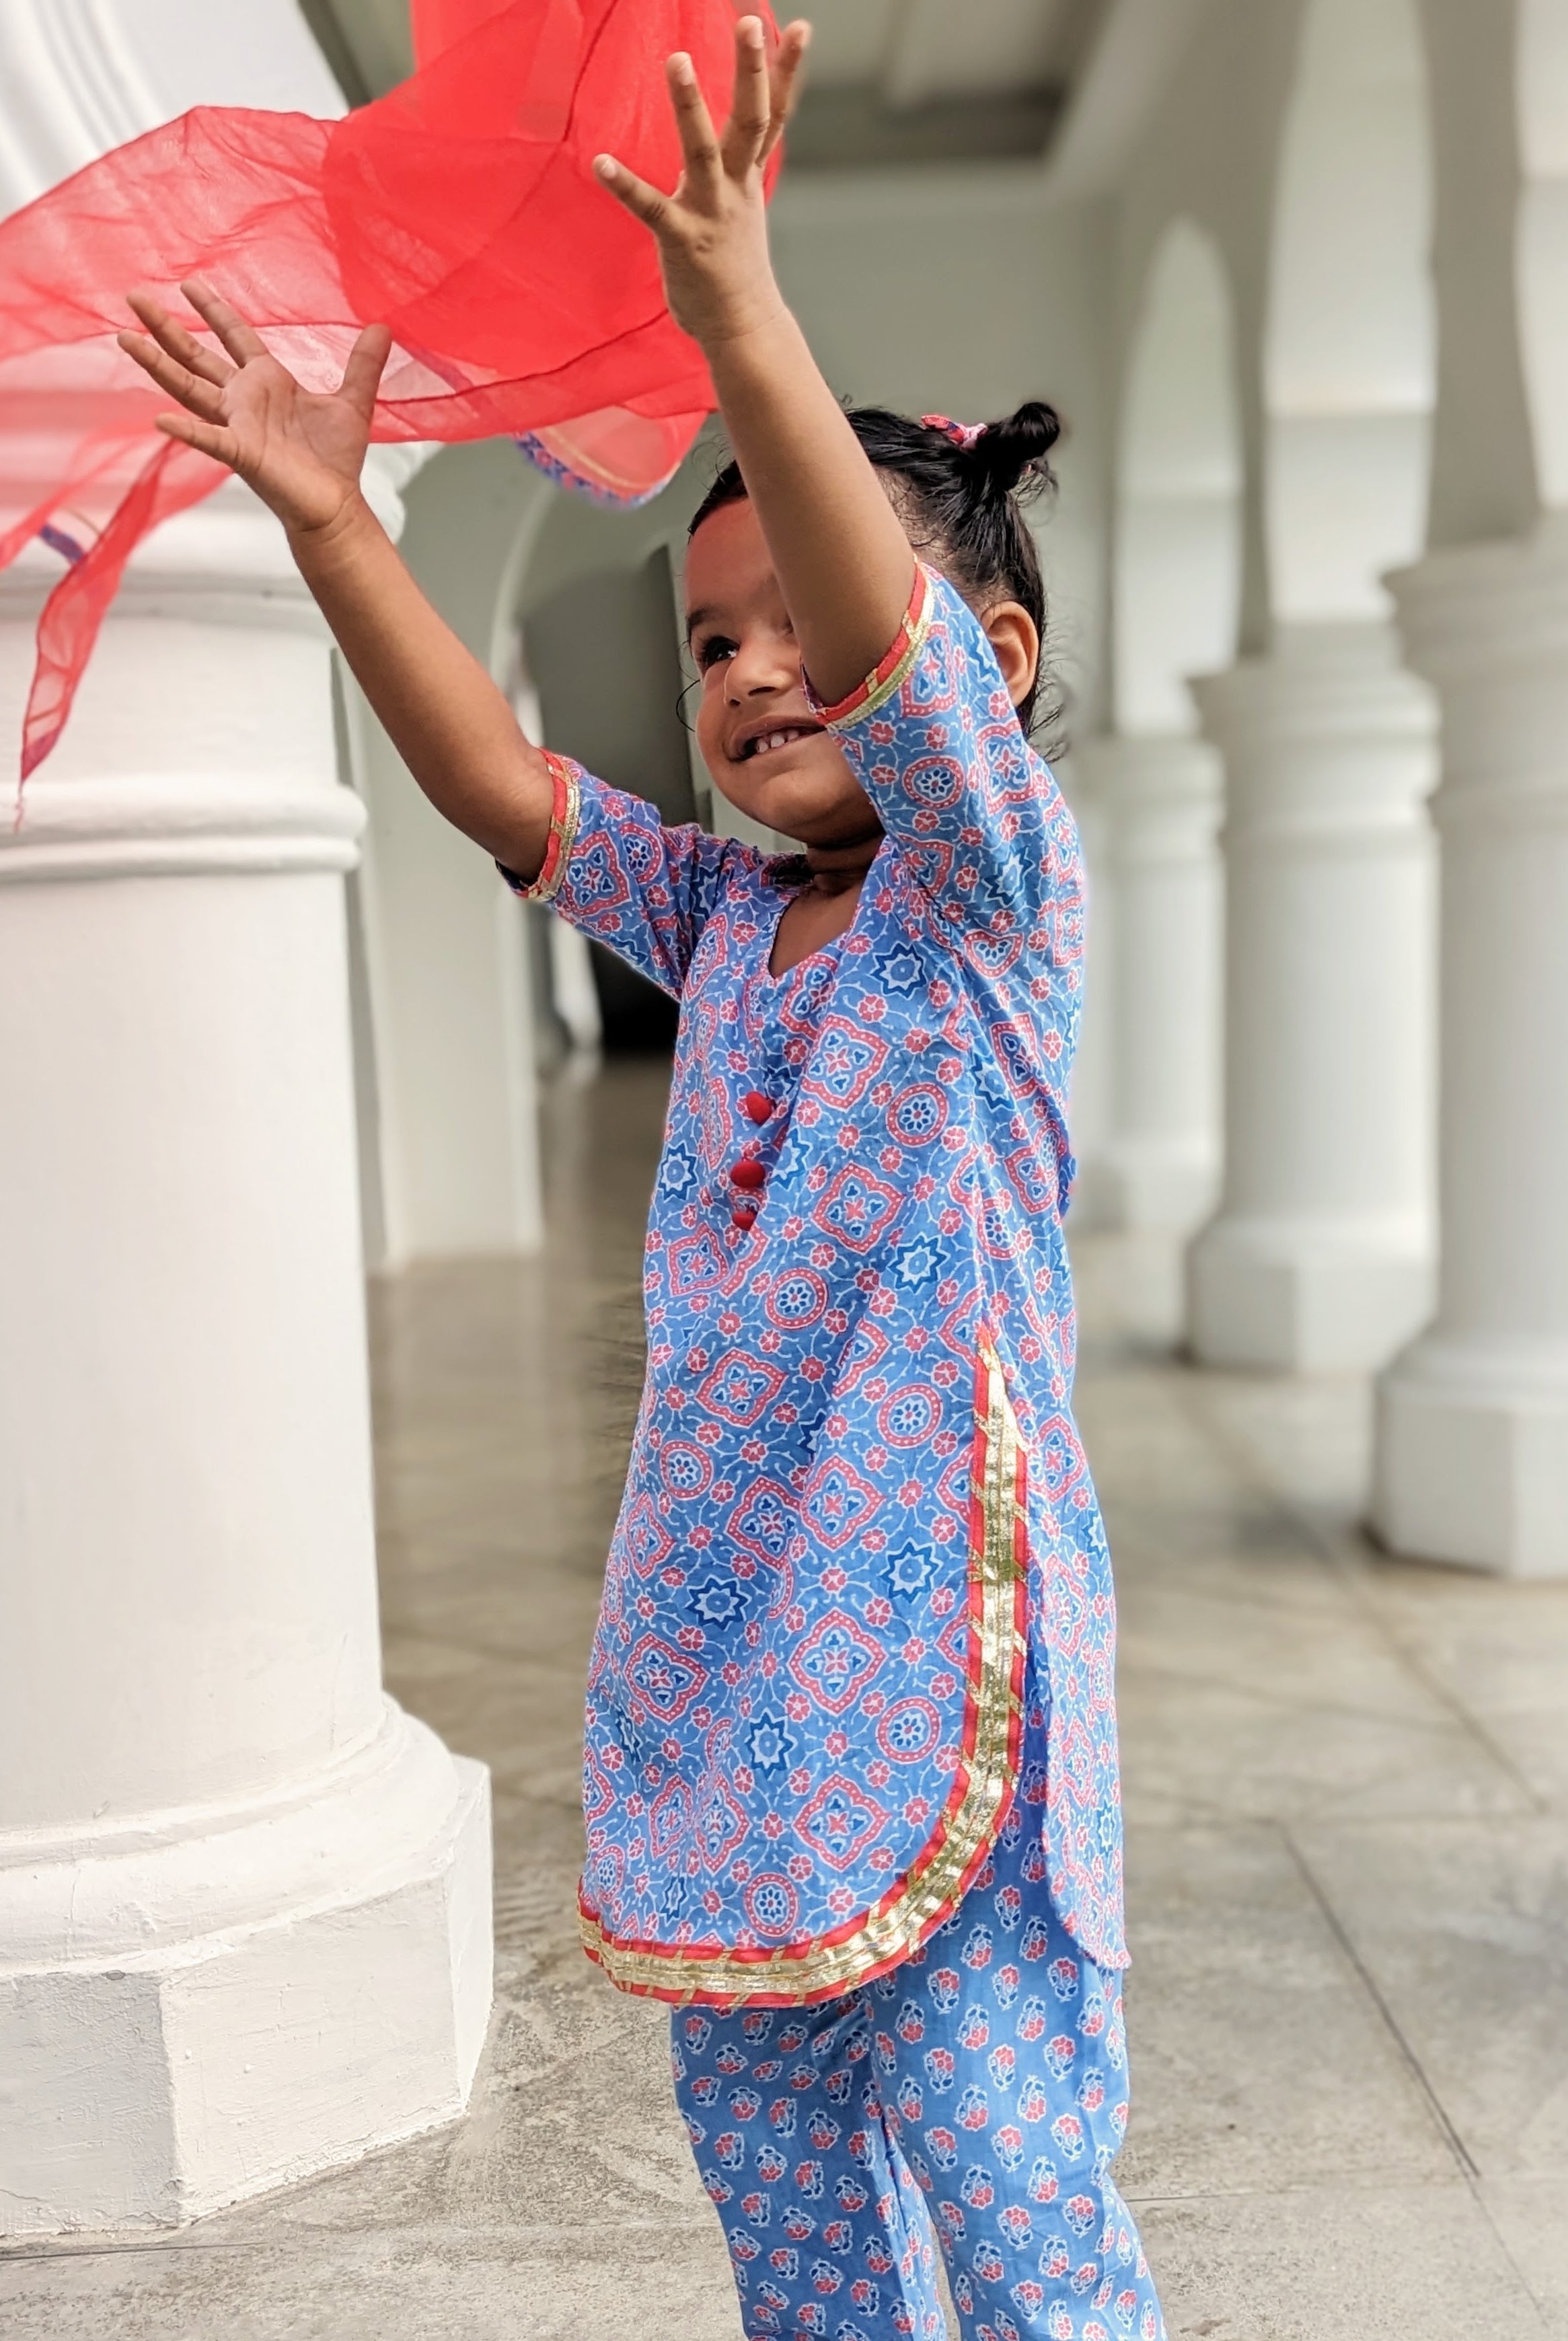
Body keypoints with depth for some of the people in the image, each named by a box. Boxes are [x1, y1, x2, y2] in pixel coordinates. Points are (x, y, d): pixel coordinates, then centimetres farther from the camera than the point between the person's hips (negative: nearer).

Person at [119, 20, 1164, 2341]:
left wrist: (749, 333, -38)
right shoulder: (717, 915, 9)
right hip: (723, 1617, 7)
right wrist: (332, 519, -9)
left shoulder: (995, 884, -8)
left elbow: (902, 652, -26)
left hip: (940, 1615, -6)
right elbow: (499, 782, -1)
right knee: (764, 2132, 18)